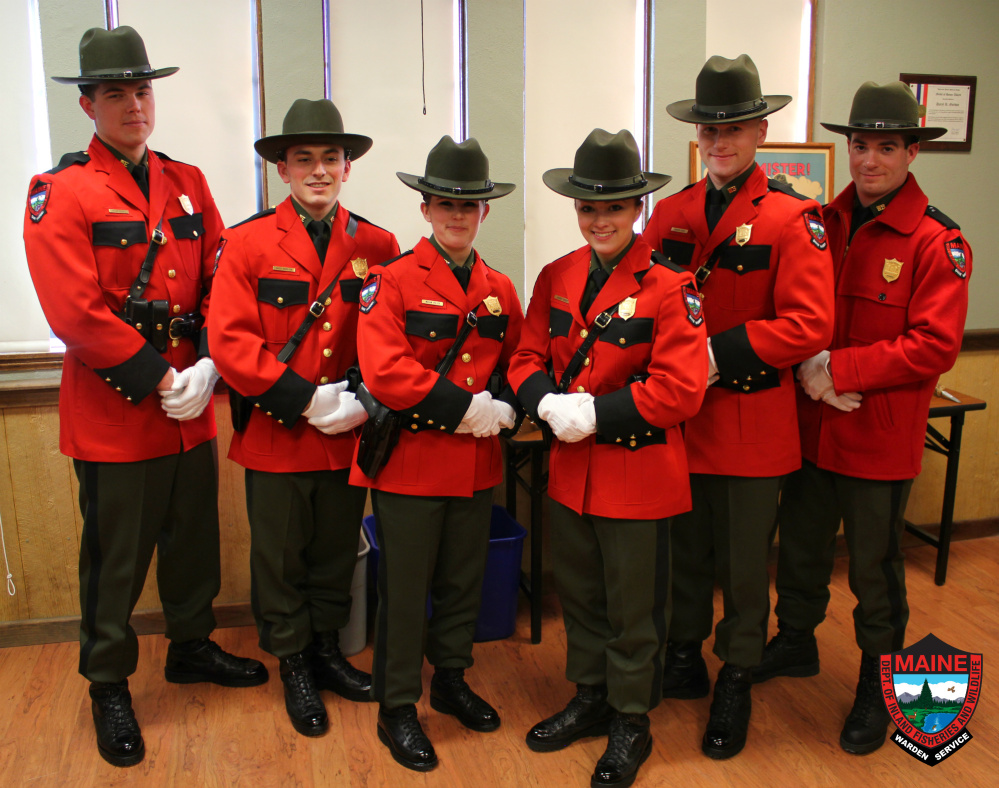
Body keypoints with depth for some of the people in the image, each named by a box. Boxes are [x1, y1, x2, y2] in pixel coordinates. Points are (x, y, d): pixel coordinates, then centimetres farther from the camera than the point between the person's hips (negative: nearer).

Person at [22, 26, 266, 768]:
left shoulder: (188, 182, 9)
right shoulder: (59, 193, -8)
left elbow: (221, 279, 5)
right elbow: (75, 312, -16)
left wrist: (208, 363, -9)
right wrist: (159, 379, -17)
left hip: (193, 408, 5)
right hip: (113, 412, -5)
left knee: (194, 538, 18)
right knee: (115, 560, 8)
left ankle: (192, 646, 40)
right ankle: (109, 686, 27)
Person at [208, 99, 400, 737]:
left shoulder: (377, 246, 0)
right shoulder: (248, 243, -6)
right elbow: (230, 340, -13)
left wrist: (362, 399, -13)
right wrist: (306, 400, -19)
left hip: (348, 438, 2)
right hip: (276, 438, -2)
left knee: (337, 554, 17)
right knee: (281, 560, 13)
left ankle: (328, 651, 39)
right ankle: (294, 667, 33)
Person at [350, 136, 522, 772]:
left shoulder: (500, 290, 8)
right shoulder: (393, 280, -9)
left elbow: (518, 364, 12)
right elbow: (385, 371, -20)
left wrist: (506, 409, -10)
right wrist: (465, 408, -21)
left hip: (477, 464, 5)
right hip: (409, 462, -5)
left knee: (464, 581, 18)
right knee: (404, 591, 6)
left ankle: (452, 682, 39)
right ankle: (397, 709, 24)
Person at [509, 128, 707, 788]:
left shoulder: (670, 286, -13)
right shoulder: (556, 278, 5)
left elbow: (682, 388, -19)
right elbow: (529, 357, 5)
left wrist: (597, 412, -24)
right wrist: (548, 403, -16)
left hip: (640, 474, -5)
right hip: (570, 469, 5)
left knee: (634, 609, 11)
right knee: (579, 595, 20)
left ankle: (632, 724, 31)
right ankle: (590, 699, 41)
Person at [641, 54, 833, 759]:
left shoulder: (793, 219, -8)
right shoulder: (670, 214, 7)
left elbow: (810, 325, -16)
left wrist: (722, 352, -22)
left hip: (752, 422, -4)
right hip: (676, 416, 4)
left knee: (745, 562, 10)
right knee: (683, 550, 17)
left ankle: (737, 682, 29)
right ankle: (683, 660, 37)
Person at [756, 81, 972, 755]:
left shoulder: (938, 241, -12)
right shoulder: (822, 223, 4)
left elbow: (935, 345, -18)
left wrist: (839, 369, -22)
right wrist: (807, 365, -13)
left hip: (882, 438, -4)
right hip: (811, 426, 5)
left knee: (874, 567, 11)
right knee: (801, 546, 20)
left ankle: (878, 685, 33)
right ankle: (796, 642, 45)